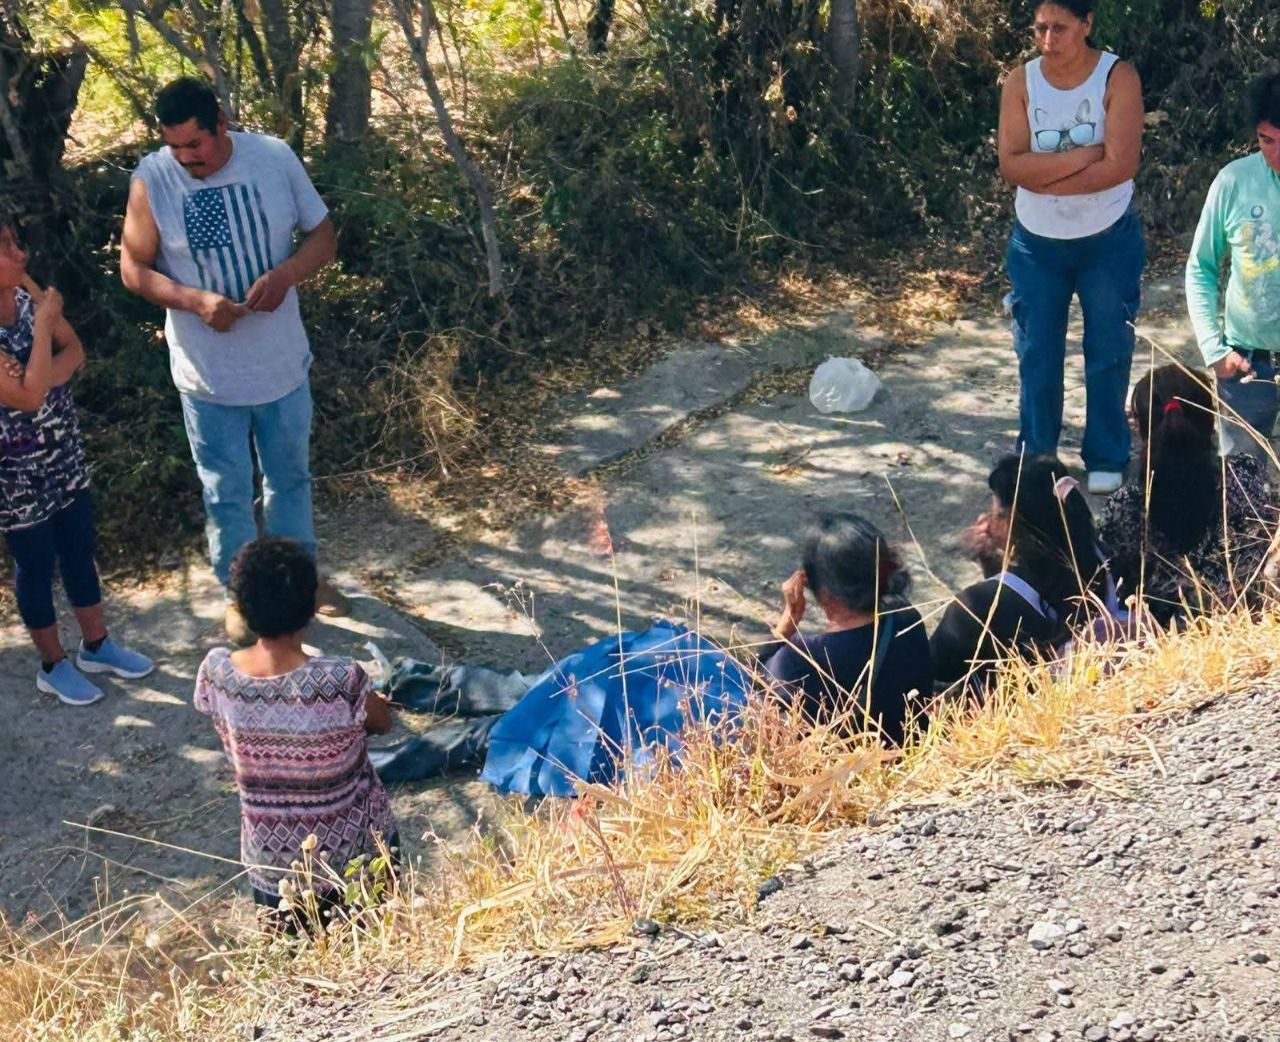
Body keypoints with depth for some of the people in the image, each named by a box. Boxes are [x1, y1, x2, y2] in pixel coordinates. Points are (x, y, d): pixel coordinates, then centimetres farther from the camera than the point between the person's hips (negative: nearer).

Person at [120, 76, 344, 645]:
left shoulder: (274, 157, -11)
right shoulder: (151, 179, -15)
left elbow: (322, 233, -3)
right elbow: (134, 268, -8)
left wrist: (285, 274, -23)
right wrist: (194, 300, -26)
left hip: (282, 360, 2)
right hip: (208, 373, -2)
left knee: (291, 475, 21)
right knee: (227, 491, 13)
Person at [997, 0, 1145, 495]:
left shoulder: (1118, 78, -15)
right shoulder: (1020, 82, -8)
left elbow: (1121, 166, -23)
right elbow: (1011, 165, -18)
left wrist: (1045, 179, -20)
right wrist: (1086, 154, -23)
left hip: (1108, 240, -2)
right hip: (1037, 242, 2)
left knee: (1108, 353, 9)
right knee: (1036, 354, 10)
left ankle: (1106, 459, 25)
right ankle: (1035, 457, 25)